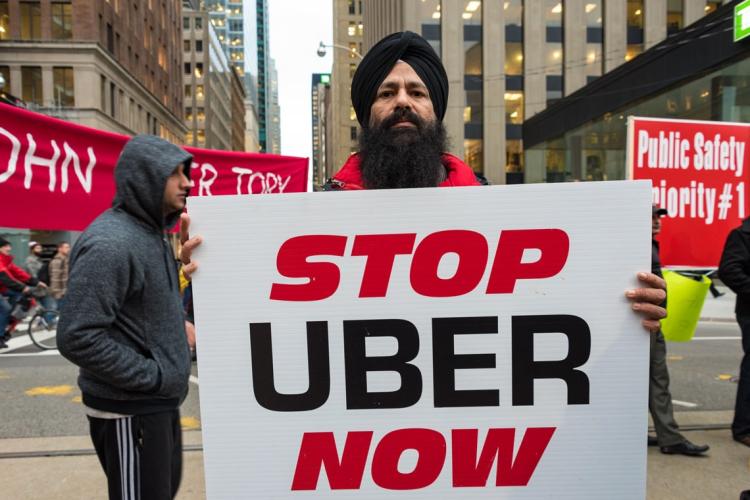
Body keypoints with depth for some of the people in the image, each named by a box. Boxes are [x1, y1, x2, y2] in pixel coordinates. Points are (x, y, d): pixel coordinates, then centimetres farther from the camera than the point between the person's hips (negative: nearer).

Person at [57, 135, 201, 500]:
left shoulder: (150, 233, 9)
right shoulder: (110, 243, -22)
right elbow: (77, 337, -26)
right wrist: (154, 376, -20)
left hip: (159, 403, 9)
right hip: (130, 409, -9)